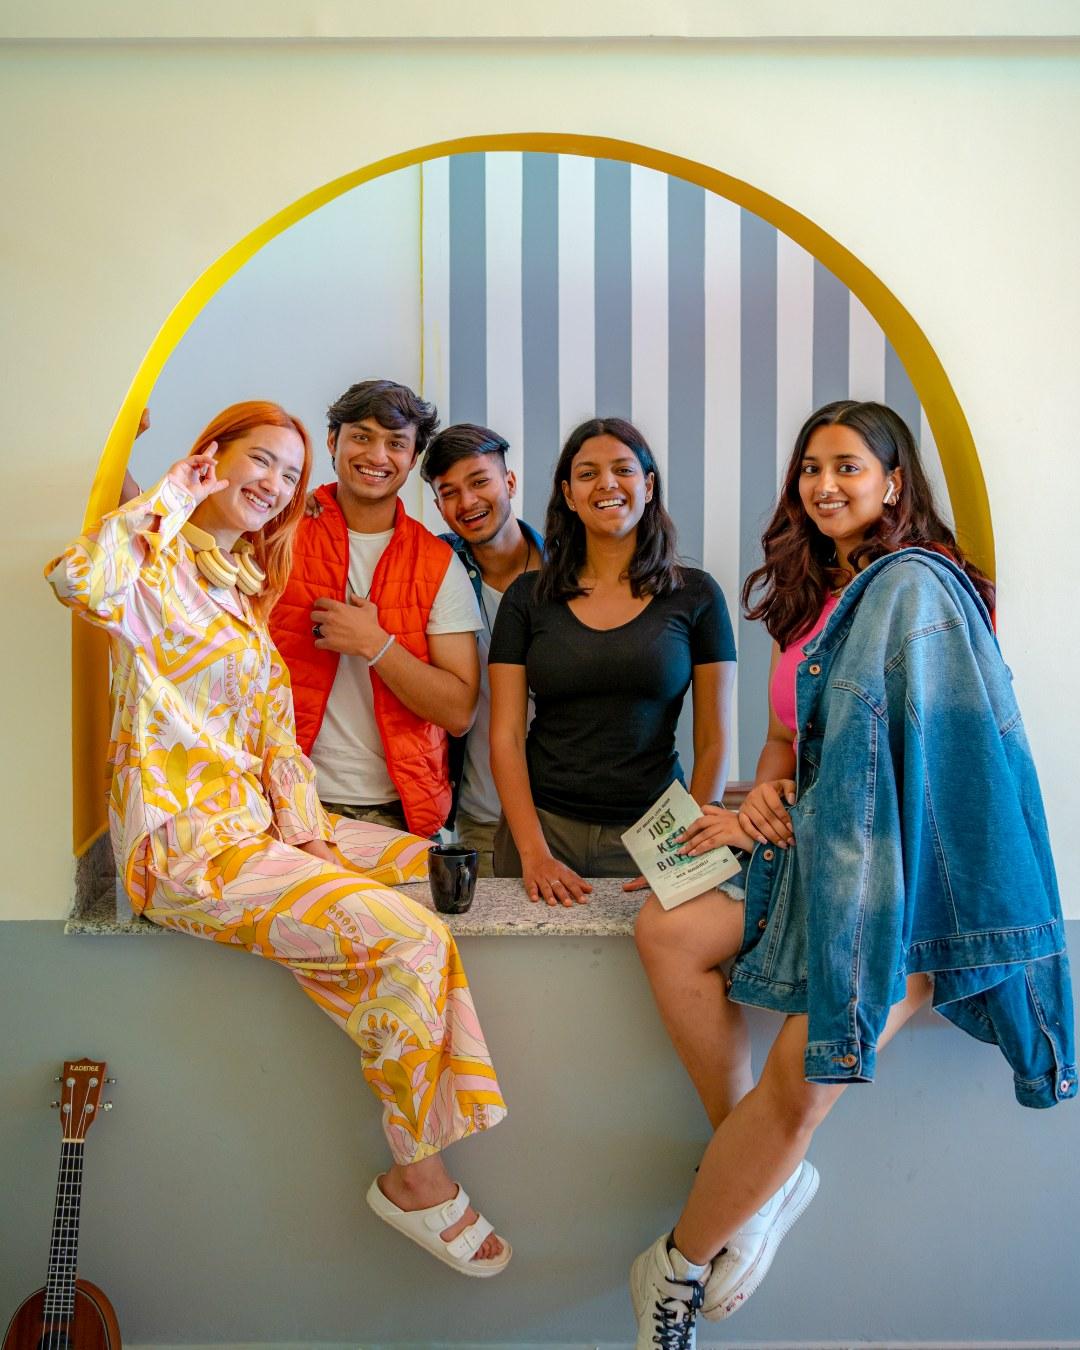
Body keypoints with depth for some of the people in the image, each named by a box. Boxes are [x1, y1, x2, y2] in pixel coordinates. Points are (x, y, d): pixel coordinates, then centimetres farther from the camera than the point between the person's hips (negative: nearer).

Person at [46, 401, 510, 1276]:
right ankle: (413, 1176, -3)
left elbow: (276, 729, 14)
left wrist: (307, 833, 1)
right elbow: (81, 581, -34)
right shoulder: (157, 563, -7)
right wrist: (170, 497, -18)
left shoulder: (244, 587, 18)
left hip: (261, 822, 9)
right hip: (188, 846, -9)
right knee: (413, 940, -21)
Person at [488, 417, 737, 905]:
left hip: (651, 837, 0)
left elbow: (714, 741, 1)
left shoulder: (695, 595, 2)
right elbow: (505, 736, 0)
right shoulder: (528, 597, 4)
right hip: (544, 824, 1)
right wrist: (534, 853, -10)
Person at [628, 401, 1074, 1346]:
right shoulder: (815, 596, 17)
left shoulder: (912, 585, -10)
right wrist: (764, 790, -3)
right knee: (666, 931, -13)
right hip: (808, 845, 9)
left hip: (902, 864, -9)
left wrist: (777, 823, -9)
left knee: (805, 1077, -23)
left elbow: (887, 756, -15)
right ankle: (757, 1170, -2)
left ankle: (678, 1270, -2)